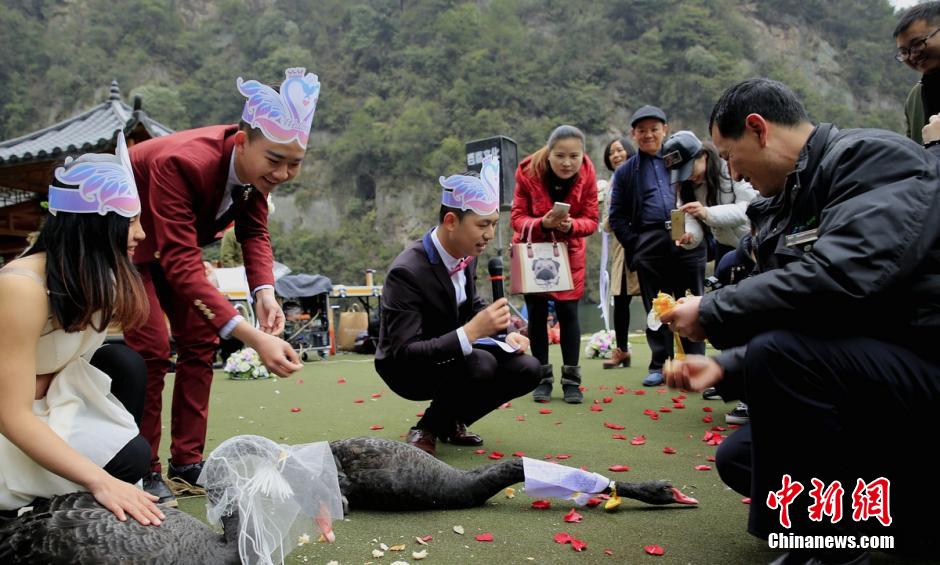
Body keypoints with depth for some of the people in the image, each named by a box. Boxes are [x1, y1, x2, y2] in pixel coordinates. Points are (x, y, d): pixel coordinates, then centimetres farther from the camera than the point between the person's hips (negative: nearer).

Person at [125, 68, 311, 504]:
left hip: (177, 240, 7)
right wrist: (253, 338, -53)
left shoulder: (257, 164, -19)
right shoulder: (180, 162, -41)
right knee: (151, 349, -16)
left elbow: (254, 231, -10)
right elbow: (182, 264, -45)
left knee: (200, 341, 1)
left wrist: (264, 293, -30)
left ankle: (187, 462, 10)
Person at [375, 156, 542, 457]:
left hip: (452, 353, 7)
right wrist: (471, 332, -41)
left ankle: (451, 421, 10)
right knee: (480, 364, -33)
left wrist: (505, 335, -8)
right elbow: (404, 354, -32)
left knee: (526, 369, -9)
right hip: (407, 366, -7)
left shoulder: (466, 254, -6)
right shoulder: (407, 272, -30)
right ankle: (426, 429, -6)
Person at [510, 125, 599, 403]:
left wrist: (571, 224, -32)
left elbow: (591, 220, -11)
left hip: (569, 252, 1)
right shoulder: (528, 172, -21)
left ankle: (571, 380, 8)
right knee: (536, 313, 3)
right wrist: (542, 223, -36)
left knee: (568, 312, -1)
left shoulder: (587, 175, -16)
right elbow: (517, 216, -17)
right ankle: (542, 378, 13)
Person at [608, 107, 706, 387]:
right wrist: (634, 245, -3)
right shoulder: (626, 172, 12)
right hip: (650, 245, 0)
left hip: (688, 240, 0)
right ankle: (659, 365, 14)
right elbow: (617, 217, 9)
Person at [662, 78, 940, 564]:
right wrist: (725, 367, 2)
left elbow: (840, 277, -33)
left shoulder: (872, 158, -16)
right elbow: (788, 321, 13)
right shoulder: (791, 203, 9)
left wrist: (712, 313, -24)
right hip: (863, 368, 9)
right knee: (739, 458, 10)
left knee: (780, 353, -31)